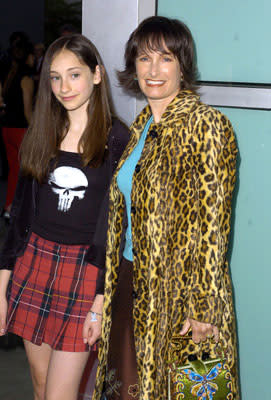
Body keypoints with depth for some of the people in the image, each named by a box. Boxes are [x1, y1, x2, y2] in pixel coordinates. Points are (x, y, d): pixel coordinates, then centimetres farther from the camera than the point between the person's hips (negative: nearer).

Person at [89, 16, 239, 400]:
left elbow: (212, 223, -18)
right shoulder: (143, 125, 10)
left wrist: (201, 306, -19)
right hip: (131, 278, 7)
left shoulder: (206, 126, -15)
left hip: (178, 289, -7)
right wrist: (114, 280, 15)